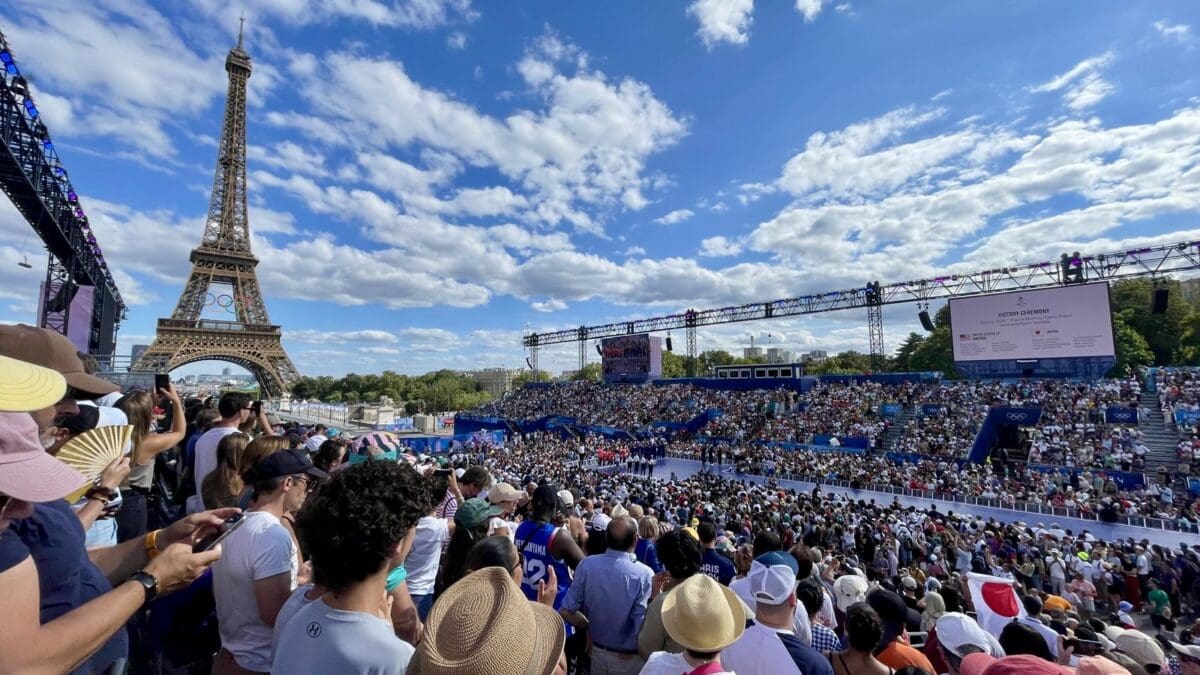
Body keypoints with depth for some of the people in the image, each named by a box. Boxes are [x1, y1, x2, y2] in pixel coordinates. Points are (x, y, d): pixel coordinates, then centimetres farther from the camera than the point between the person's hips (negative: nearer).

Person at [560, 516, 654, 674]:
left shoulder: (587, 565, -15)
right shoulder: (644, 574, -26)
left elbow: (566, 611, -10)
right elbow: (642, 626, -27)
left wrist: (589, 626, 5)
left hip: (597, 650, 3)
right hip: (629, 658, -3)